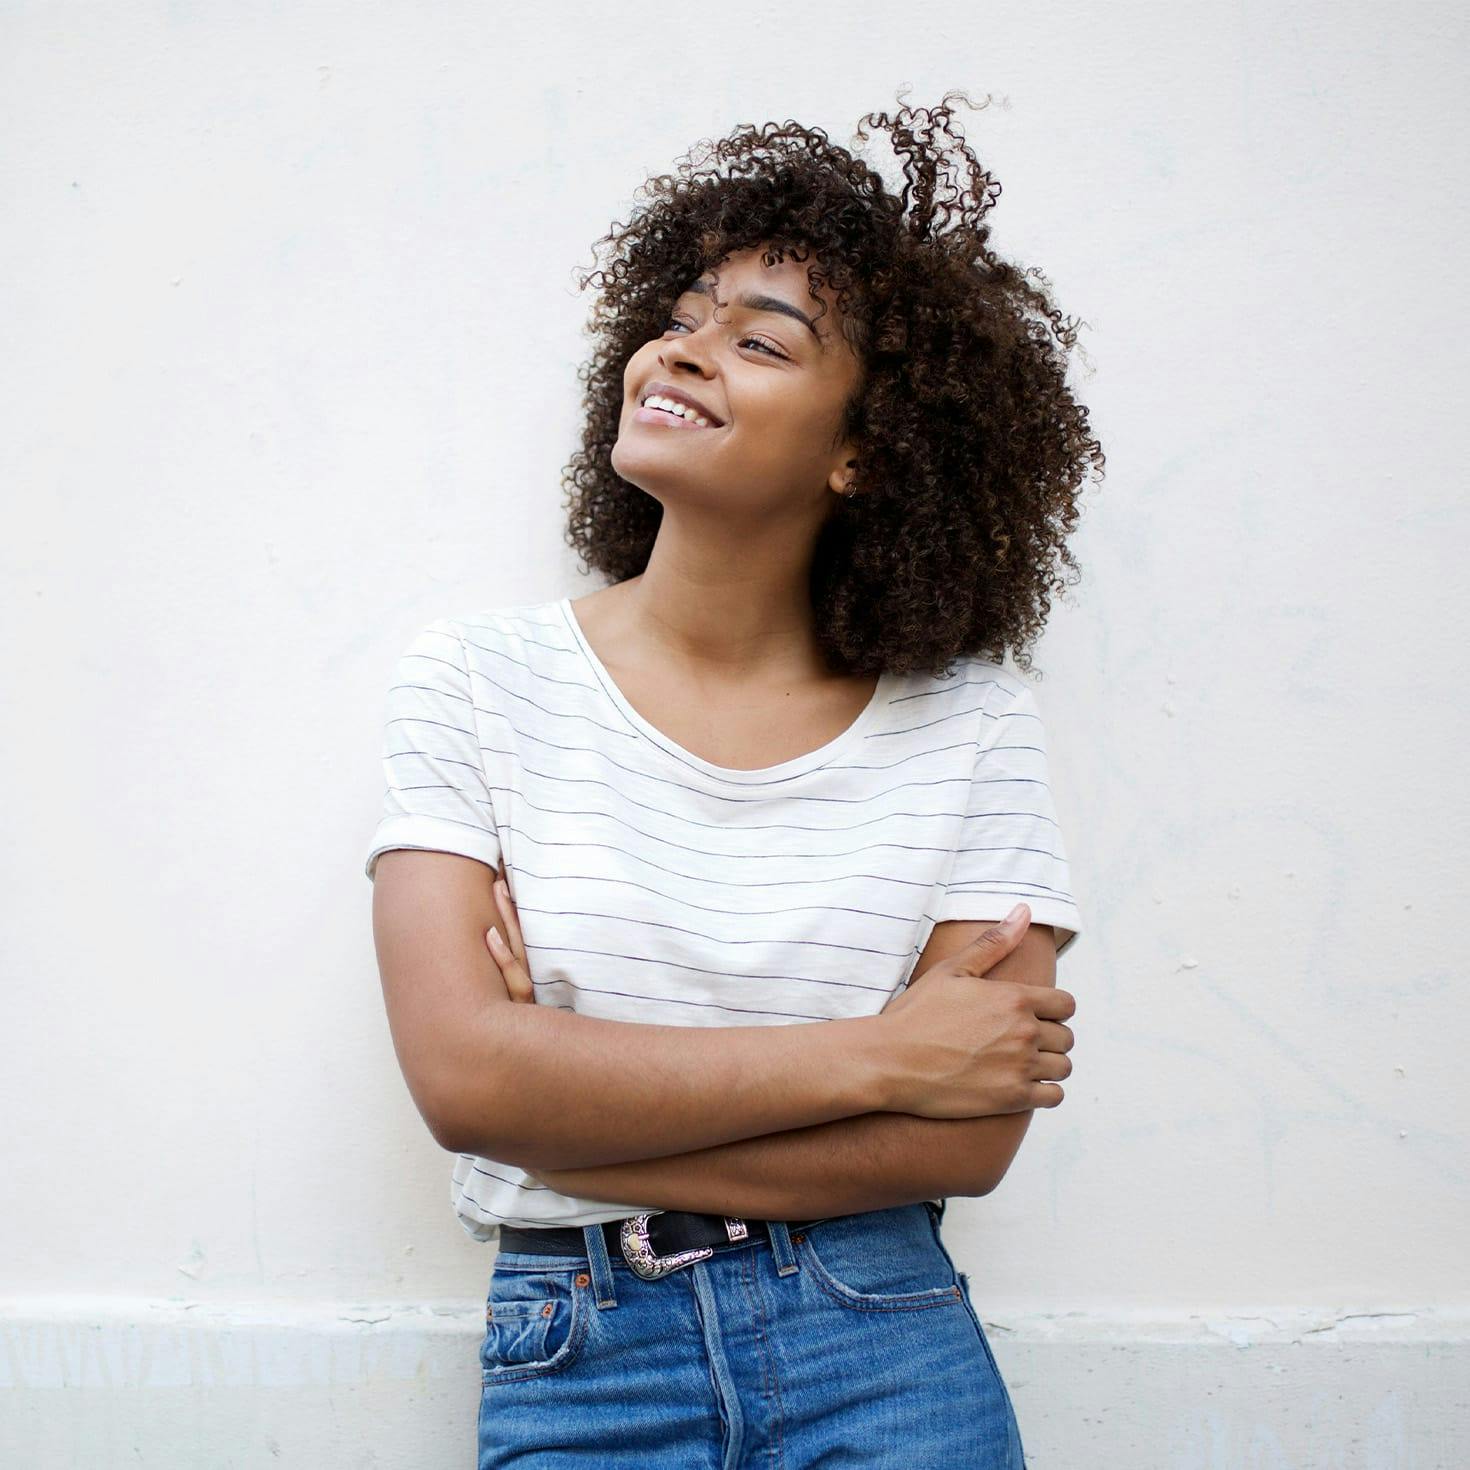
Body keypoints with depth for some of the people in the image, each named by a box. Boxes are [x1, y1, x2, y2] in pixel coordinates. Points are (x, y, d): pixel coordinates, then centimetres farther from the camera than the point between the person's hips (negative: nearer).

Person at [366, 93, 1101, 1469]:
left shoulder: (968, 723, -5)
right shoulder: (480, 674, -5)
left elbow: (969, 1138, -11)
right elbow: (460, 1071, -15)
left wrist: (575, 1106, -16)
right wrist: (875, 1056, -17)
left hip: (888, 1354, 0)